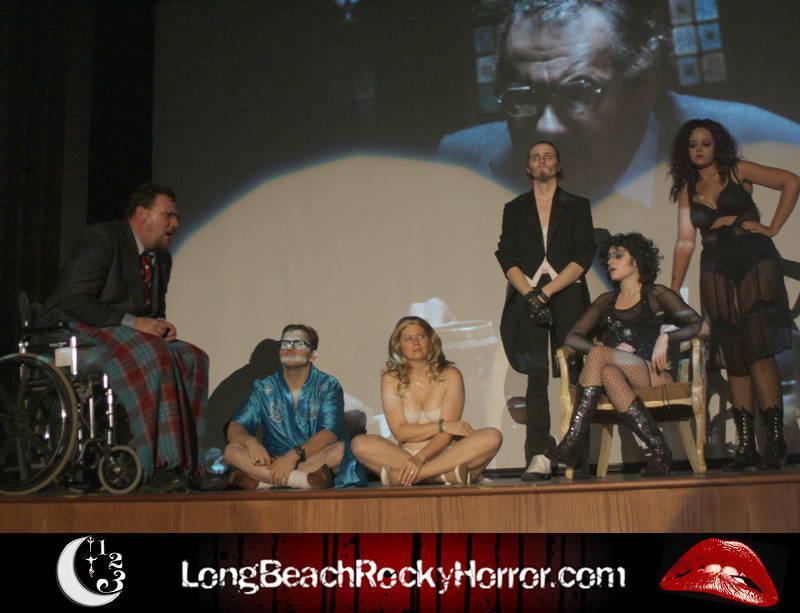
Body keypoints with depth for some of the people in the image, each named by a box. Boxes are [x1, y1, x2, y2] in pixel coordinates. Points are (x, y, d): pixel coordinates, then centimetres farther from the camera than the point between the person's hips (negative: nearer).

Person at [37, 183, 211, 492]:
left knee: (193, 358, -15)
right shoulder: (100, 238, -11)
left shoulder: (161, 258, 15)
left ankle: (185, 464, -21)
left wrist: (162, 326, -3)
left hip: (132, 334, 8)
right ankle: (158, 465, -35)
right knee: (152, 357, -35)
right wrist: (132, 322, -25)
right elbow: (73, 300, -20)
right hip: (73, 331, -8)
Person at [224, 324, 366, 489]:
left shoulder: (328, 386, 0)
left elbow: (331, 432, -14)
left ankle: (259, 480, -31)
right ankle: (304, 480, -35)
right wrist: (250, 441, -24)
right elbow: (235, 427, 1)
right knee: (232, 450, -21)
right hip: (273, 462, 2)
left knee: (340, 449, -32)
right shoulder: (263, 388, 8)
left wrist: (295, 455, -29)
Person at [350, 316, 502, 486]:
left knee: (492, 437, -27)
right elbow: (400, 432, -5)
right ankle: (449, 474, -31)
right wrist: (441, 426, -15)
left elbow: (447, 432, -9)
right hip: (405, 456, 0)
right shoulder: (391, 380, 3)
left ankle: (399, 476, -33)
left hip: (446, 454, 0)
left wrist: (421, 458, -25)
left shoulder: (450, 375, 1)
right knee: (360, 444, -26)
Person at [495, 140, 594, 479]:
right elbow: (507, 258, 6)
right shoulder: (515, 208, 17)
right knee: (537, 376, -8)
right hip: (528, 296, 1)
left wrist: (546, 292, -10)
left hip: (567, 295, 0)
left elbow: (583, 257, 2)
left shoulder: (577, 206, 13)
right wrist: (530, 295, -10)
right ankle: (539, 457, -13)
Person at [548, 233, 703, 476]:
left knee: (598, 354, -31)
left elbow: (697, 325, 3)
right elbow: (572, 338, 10)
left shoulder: (656, 295, 14)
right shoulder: (606, 301, 24)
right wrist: (615, 350, -6)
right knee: (608, 374, -34)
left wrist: (665, 337, -14)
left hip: (652, 375, -3)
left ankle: (575, 437, -35)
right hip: (617, 372, 3)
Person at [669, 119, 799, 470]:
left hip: (755, 262, -3)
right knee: (733, 359, 1)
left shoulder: (737, 172, 8)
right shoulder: (687, 190, 17)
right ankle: (745, 445, 2)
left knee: (759, 352, -12)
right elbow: (685, 241, 10)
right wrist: (673, 289, 2)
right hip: (716, 272, 3)